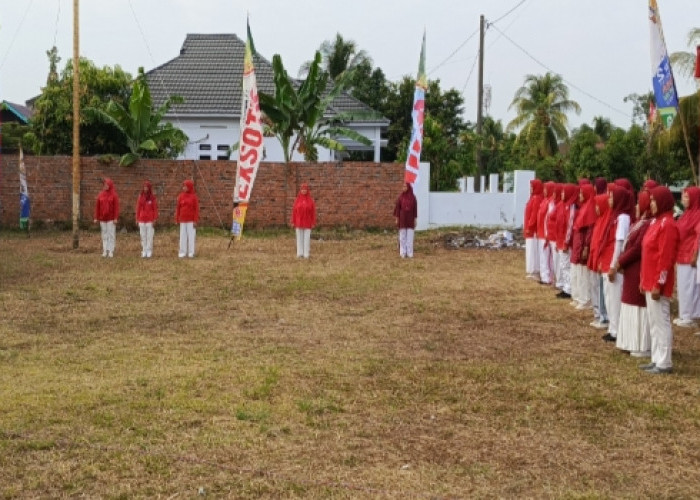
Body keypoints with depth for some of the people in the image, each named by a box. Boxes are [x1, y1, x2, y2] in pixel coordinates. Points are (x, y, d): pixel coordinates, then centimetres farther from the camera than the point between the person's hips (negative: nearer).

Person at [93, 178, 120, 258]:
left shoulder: (114, 195, -3)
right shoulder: (100, 194, 6)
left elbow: (116, 207, -7)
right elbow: (97, 206, 6)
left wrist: (116, 218, -13)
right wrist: (96, 218, 2)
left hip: (111, 219, -3)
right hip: (102, 218, 3)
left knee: (111, 235, -2)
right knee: (104, 235, 6)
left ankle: (111, 251, 0)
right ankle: (105, 251, 9)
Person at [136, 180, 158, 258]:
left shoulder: (153, 197, -1)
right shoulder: (140, 197, 7)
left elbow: (155, 209, -1)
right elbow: (138, 208, 9)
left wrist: (154, 219, -6)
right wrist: (137, 219, 6)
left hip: (150, 220, -3)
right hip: (142, 219, 3)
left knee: (149, 236, -2)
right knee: (143, 236, 4)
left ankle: (149, 252, 2)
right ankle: (144, 252, 9)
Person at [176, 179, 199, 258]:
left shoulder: (194, 197, -3)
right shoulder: (180, 196, 4)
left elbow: (196, 209, -3)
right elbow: (178, 208, 7)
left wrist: (195, 221, -8)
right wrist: (177, 219, 3)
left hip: (191, 220, -2)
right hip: (183, 220, 2)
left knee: (191, 236, 1)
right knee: (183, 236, 4)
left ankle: (191, 252, 8)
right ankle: (182, 252, 9)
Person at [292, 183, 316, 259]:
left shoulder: (310, 200, -1)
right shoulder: (297, 200, 1)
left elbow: (313, 212, -1)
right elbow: (294, 211, 2)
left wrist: (313, 223, -6)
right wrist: (293, 222, -2)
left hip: (307, 222, -1)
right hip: (299, 222, 1)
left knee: (307, 238, 0)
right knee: (299, 237, 3)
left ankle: (306, 254, 5)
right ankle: (300, 254, 10)